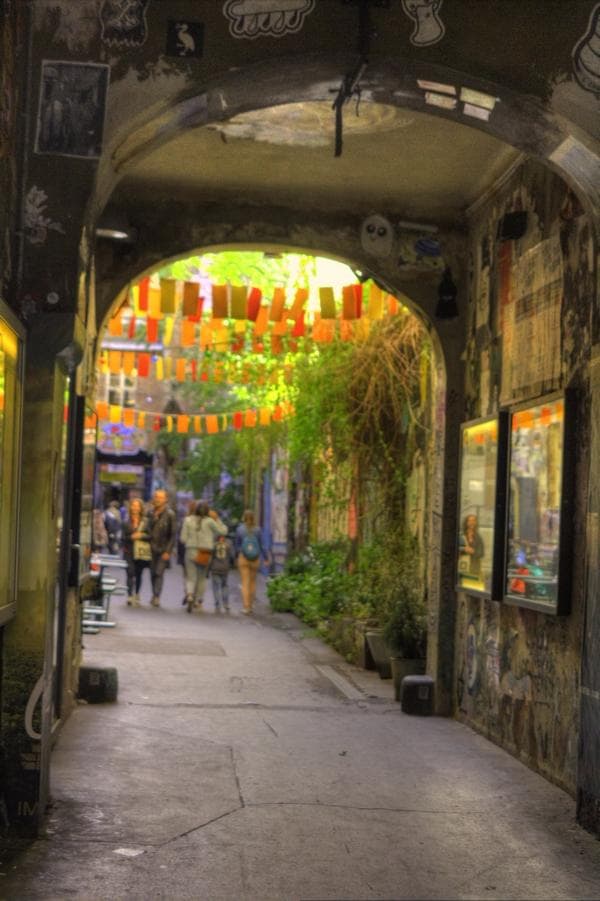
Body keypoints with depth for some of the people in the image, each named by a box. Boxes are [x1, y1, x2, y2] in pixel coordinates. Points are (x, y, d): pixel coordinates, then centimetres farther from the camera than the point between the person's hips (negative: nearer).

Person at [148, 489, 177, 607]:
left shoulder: (170, 515, -7)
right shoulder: (151, 513, 4)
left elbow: (173, 534, -8)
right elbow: (149, 530, 11)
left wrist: (168, 551, -13)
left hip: (163, 549, -4)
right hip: (152, 548, 4)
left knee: (159, 573, -10)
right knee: (153, 572, 9)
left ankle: (157, 597, -10)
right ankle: (154, 595, 21)